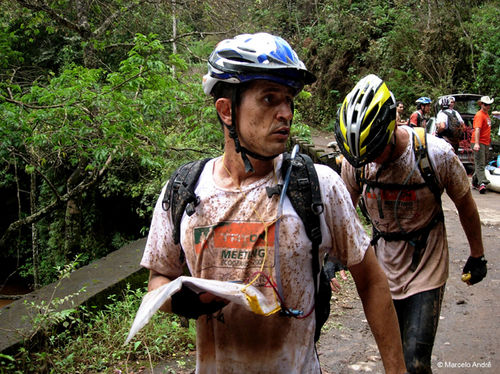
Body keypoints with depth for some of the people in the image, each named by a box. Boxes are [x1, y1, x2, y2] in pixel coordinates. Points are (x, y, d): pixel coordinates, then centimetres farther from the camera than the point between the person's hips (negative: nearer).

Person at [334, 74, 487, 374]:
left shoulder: (436, 154, -20)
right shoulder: (355, 160, -11)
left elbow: (466, 206, -3)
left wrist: (478, 256, 8)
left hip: (426, 270, -3)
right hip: (384, 270, 4)